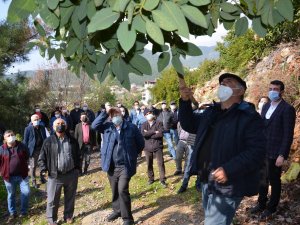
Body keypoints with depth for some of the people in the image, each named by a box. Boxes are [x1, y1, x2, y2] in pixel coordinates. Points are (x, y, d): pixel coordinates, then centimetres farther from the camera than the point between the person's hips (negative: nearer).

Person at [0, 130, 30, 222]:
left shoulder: (21, 146, -4)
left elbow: (27, 156, 12)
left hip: (22, 175, 1)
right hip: (9, 176, -1)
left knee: (26, 192, -1)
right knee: (11, 195, 12)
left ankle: (24, 211, 19)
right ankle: (12, 213, 29)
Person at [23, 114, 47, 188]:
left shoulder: (42, 128, 4)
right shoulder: (28, 129, -8)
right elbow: (25, 141, -5)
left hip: (42, 149, 4)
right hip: (33, 150, -4)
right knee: (33, 166, 5)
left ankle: (42, 178, 30)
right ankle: (33, 182, 17)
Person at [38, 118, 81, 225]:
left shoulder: (72, 140, 4)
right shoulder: (49, 141, -3)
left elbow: (78, 155, 12)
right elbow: (42, 157, 1)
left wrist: (77, 168, 6)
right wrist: (44, 169, -8)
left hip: (71, 174, 2)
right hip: (55, 175, -2)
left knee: (70, 198, 16)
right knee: (52, 200, 6)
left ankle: (68, 216, 35)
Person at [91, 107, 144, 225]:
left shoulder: (131, 127, -6)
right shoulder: (107, 126, 2)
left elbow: (141, 143, 2)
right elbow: (94, 125, -13)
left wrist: (132, 155, 5)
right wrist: (105, 113, -13)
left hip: (125, 165, -4)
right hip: (111, 166, 4)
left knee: (122, 190, -13)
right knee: (115, 191, 18)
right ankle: (117, 210, 41)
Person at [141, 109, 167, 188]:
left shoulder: (159, 123, -2)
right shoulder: (144, 125, 4)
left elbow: (160, 134, -16)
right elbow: (143, 134, -14)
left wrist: (148, 134, -12)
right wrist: (154, 132, -16)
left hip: (158, 146, -2)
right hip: (147, 147, 2)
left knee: (160, 163, -3)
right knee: (149, 164, 11)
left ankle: (162, 180, 6)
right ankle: (151, 178, 27)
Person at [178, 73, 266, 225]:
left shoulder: (249, 117, -14)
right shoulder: (211, 112, 11)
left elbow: (257, 151, -21)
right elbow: (189, 125, 20)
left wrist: (229, 170, -30)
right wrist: (185, 101, 5)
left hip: (226, 185, -8)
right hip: (207, 181, 8)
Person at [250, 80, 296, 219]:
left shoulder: (287, 109, -12)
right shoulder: (266, 106, 10)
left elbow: (288, 134, -15)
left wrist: (282, 155, -18)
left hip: (275, 152, -6)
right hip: (262, 150, 6)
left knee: (274, 181, 10)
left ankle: (271, 208, 27)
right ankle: (261, 204, 33)